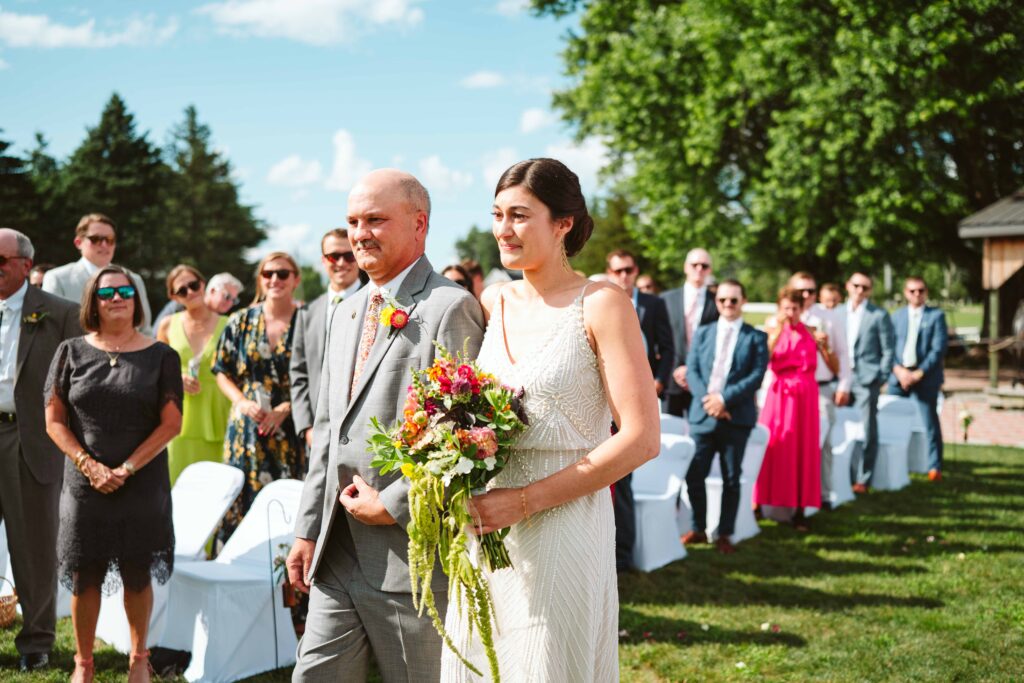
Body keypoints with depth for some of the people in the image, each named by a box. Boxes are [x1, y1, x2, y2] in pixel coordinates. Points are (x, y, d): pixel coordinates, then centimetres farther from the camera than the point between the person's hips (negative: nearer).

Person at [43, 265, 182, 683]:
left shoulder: (160, 357, 1)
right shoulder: (71, 353, 4)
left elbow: (171, 423, -3)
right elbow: (54, 420, 3)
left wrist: (127, 468, -11)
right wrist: (90, 466, -9)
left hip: (142, 487, -1)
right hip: (84, 486, 1)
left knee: (137, 575, 6)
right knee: (84, 577, 5)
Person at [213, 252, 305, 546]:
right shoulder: (241, 322, 7)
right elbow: (223, 372, 12)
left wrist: (284, 409, -13)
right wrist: (243, 402, -6)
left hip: (291, 430, -2)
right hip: (247, 427, 2)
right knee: (243, 498, 2)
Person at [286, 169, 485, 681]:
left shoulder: (450, 307, -11)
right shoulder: (344, 313, 17)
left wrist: (391, 505, -13)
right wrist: (308, 529, 13)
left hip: (412, 549, -7)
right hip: (337, 553, 7)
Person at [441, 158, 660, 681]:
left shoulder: (601, 305, -9)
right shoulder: (493, 303, 8)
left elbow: (641, 438, -15)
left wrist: (524, 501, -18)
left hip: (563, 528, -5)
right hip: (487, 531, 5)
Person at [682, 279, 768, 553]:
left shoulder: (756, 337, 4)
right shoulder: (702, 333, 13)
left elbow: (757, 376, -6)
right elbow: (691, 371, 4)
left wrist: (724, 398, -16)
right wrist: (706, 399, -12)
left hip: (736, 417, -2)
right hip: (703, 415, 2)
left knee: (731, 479, 4)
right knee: (694, 475, 1)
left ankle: (725, 534, 14)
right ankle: (698, 529, 16)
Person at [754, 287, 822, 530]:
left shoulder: (811, 333, 4)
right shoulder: (772, 331, 3)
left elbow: (834, 368, 1)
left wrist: (826, 345, -15)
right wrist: (778, 330, -17)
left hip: (804, 396, 1)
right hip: (779, 394, -1)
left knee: (802, 450, 2)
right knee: (773, 447, -2)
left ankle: (798, 509, 5)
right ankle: (766, 501, 5)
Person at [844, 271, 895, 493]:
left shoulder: (879, 315, 1)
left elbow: (888, 350, 2)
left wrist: (881, 379, -5)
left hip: (866, 380, -3)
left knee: (866, 433, -2)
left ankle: (862, 480, 3)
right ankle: (845, 477, 10)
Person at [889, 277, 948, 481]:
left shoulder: (936, 316, 3)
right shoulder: (897, 316, 13)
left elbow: (939, 349, -5)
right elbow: (888, 347, 6)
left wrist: (919, 373, -12)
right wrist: (899, 370, -9)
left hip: (925, 377, -3)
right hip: (898, 375, 3)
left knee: (930, 422, -3)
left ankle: (934, 467, 2)